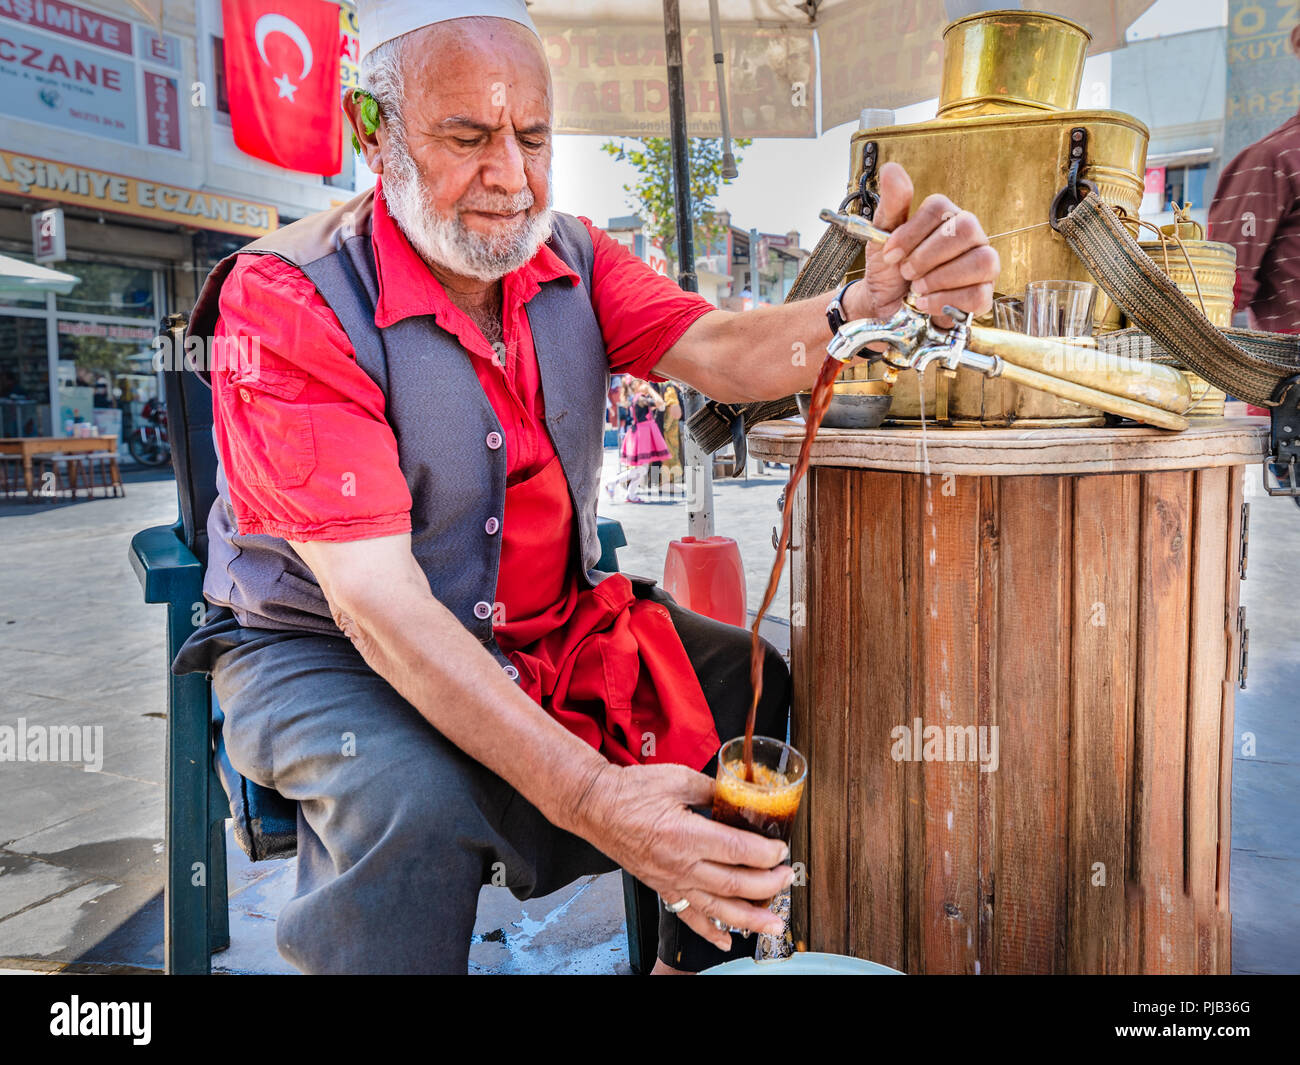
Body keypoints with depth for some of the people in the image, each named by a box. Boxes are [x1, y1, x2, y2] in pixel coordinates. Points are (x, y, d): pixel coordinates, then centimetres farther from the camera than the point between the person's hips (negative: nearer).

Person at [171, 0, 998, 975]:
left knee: (765, 695, -5)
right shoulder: (288, 302, -20)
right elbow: (375, 599, -29)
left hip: (552, 628, 6)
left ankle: (694, 963, 17)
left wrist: (876, 300, -38)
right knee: (420, 799, -35)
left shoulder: (571, 258, -1)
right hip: (326, 650, -5)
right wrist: (590, 798, -39)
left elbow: (719, 353, -14)